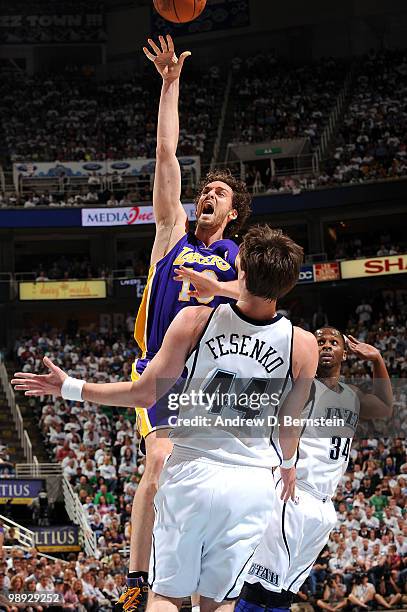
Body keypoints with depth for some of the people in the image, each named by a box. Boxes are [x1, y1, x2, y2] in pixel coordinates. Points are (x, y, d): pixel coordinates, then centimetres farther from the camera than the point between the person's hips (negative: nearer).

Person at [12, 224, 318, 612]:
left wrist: (69, 388, 10)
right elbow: (289, 426, 6)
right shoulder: (303, 346, -8)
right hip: (254, 484, 1)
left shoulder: (194, 320, -12)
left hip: (192, 471, -1)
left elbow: (144, 394, -5)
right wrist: (288, 465, 29)